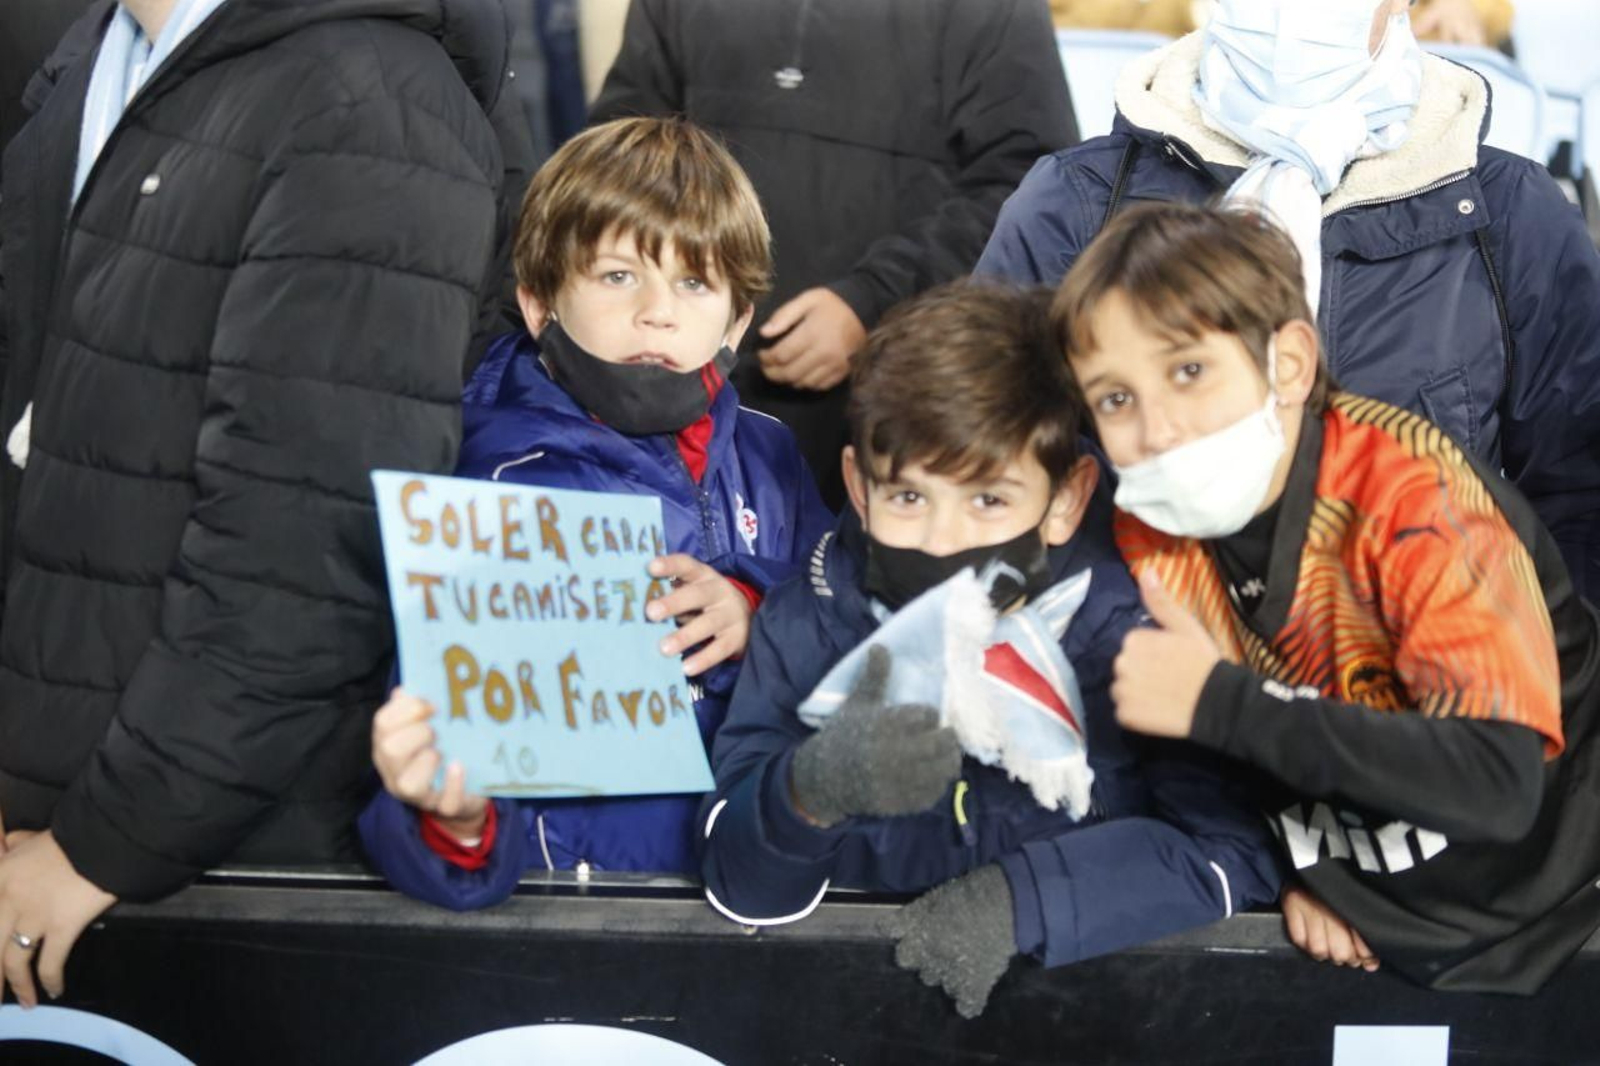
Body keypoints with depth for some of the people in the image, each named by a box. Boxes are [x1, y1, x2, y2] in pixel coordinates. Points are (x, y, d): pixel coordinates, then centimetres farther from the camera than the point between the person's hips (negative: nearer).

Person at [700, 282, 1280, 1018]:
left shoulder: (1128, 624, -10)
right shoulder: (803, 629, -6)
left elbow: (1236, 854, -10)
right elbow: (743, 890, -9)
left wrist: (1025, 898, -19)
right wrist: (813, 790, -30)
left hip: (1091, 978, 0)